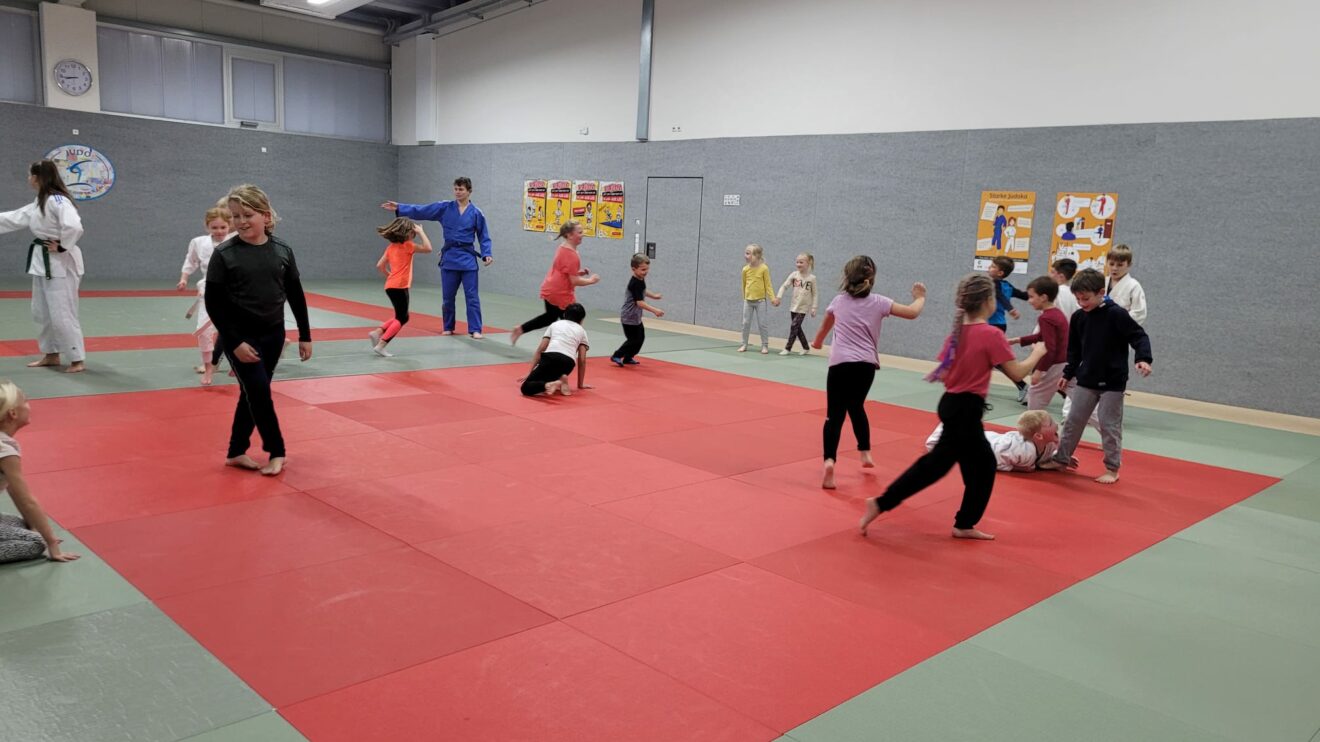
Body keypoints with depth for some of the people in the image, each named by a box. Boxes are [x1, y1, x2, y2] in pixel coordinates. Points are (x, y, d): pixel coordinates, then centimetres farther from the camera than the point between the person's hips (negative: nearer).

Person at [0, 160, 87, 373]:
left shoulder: (57, 200, -18)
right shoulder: (39, 203, 13)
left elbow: (74, 227, -33)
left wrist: (61, 247, -20)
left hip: (60, 263, -10)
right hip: (43, 262, 10)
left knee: (62, 314, -7)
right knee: (41, 312, 17)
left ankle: (78, 360, 1)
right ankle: (51, 355, 28)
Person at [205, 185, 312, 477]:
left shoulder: (282, 250, -2)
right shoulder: (224, 254, -11)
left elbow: (296, 296, 6)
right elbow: (213, 303, -10)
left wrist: (305, 335, 6)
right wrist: (235, 342, -16)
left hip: (273, 334, 3)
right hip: (239, 336, -3)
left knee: (253, 394, 11)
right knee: (259, 392, -8)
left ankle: (236, 452, 25)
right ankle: (276, 452, 9)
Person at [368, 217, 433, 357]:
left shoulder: (391, 247, 13)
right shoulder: (407, 245, -8)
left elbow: (379, 265, 13)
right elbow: (428, 248, -12)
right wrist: (421, 232, -4)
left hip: (391, 286, 8)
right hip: (399, 287, -8)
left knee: (402, 317, 20)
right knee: (401, 318, -1)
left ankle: (377, 333, 11)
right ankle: (380, 345, -7)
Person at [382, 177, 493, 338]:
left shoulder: (476, 213, -1)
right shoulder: (445, 208, 3)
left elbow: (484, 237, 3)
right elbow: (421, 210, 1)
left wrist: (486, 255, -9)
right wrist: (399, 208, -7)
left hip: (468, 258, -2)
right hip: (449, 257, 2)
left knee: (472, 296, -4)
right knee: (448, 296, 9)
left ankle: (475, 329, 1)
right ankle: (449, 327, 24)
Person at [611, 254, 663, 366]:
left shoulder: (641, 280, 5)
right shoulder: (635, 283, -25)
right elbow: (639, 302, -32)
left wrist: (654, 296, 23)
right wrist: (655, 310, -37)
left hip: (636, 317, 10)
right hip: (629, 318, -10)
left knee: (640, 337, 15)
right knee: (634, 340, -4)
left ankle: (628, 358, 25)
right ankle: (616, 356, 7)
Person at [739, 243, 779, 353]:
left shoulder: (764, 268, -10)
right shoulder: (745, 269, 0)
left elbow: (768, 285, -7)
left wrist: (773, 298, -13)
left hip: (760, 301, -3)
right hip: (748, 301, 4)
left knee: (761, 324, 0)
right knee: (745, 323, 7)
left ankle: (765, 345, 8)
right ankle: (744, 344, 17)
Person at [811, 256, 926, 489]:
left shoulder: (838, 301, 10)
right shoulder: (878, 302, 4)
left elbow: (825, 327, 29)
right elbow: (912, 313, 6)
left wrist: (817, 342, 51)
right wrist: (920, 297, 28)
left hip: (840, 363, -1)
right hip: (866, 365, 1)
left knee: (835, 414, -7)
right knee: (856, 407, 25)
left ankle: (829, 460, -26)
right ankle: (865, 453, 33)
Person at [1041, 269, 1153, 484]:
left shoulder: (1116, 314, -15)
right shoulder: (1078, 317, 2)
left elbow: (1139, 336, -16)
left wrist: (1144, 359, -31)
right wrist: (1068, 374, 15)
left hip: (1112, 382, -5)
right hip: (1086, 380, 5)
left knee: (1109, 425, 1)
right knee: (1073, 421, 11)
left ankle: (1112, 468, 13)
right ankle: (1061, 458, 24)